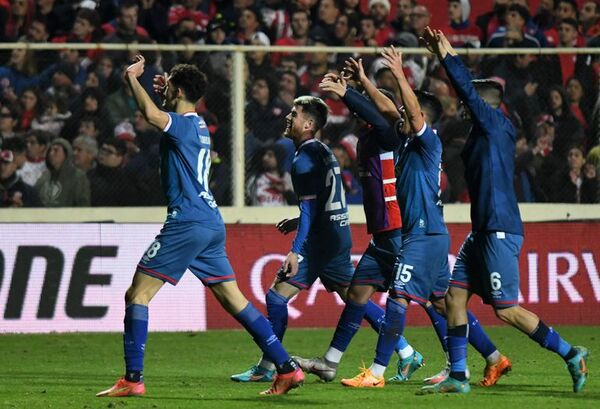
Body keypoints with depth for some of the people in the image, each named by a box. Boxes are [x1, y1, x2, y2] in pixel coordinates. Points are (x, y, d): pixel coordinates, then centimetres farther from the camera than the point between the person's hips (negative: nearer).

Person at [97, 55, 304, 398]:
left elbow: (152, 114, -32)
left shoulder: (184, 124, -10)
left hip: (187, 222, -9)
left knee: (137, 294, -5)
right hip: (211, 223, 9)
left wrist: (132, 77, -18)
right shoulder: (199, 126, 18)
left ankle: (133, 379, -10)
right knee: (233, 299, 10)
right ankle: (287, 367, 6)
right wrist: (166, 93, 36)